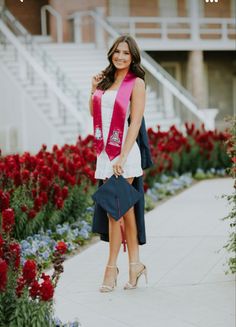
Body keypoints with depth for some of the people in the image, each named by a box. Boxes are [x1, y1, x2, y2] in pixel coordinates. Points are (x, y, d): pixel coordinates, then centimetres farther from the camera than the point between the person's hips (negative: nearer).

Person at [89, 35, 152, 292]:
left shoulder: (136, 83, -5)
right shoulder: (106, 79, 13)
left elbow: (135, 123, -12)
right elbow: (94, 113, 19)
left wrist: (122, 157, -18)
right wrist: (94, 89, 5)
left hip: (125, 152, -6)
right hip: (105, 152, 6)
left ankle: (111, 267, 1)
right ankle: (134, 263, 15)